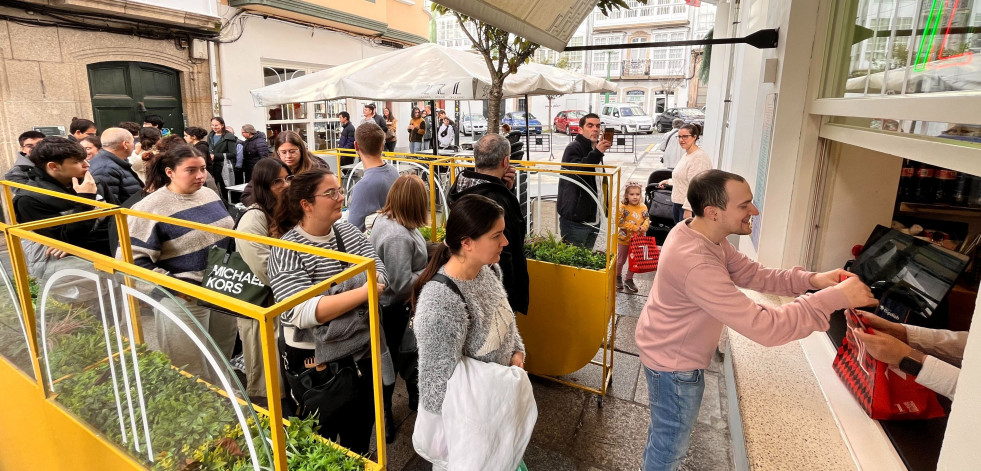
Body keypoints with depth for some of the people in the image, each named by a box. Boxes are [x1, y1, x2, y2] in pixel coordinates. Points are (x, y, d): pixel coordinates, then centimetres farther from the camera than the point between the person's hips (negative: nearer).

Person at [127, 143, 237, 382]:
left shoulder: (209, 194, 5)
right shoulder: (150, 208, -15)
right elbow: (133, 261, -17)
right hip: (183, 300, -6)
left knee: (221, 364, 22)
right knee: (191, 375, 9)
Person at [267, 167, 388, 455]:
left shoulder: (349, 232, -1)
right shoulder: (286, 251, -19)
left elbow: (380, 272, -12)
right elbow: (305, 313, -30)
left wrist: (334, 301, -27)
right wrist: (363, 292, -33)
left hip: (361, 350, 5)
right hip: (316, 361, -5)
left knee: (361, 431, 24)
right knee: (322, 441, 18)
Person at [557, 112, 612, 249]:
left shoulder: (595, 150, 19)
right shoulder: (573, 148, -10)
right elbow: (577, 172, -29)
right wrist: (597, 153, -37)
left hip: (594, 219, 9)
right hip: (575, 220, -9)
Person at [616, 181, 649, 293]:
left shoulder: (643, 208, -3)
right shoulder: (623, 208, -16)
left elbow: (647, 220, 4)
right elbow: (619, 221, -20)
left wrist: (644, 227, -17)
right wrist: (633, 227, -24)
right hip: (624, 239, -3)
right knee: (621, 260, 14)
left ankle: (629, 280, 30)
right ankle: (618, 277, 35)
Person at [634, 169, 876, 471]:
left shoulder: (699, 232, -7)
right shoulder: (697, 265, -39)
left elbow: (750, 273, 1)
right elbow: (764, 327, -37)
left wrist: (810, 280, -13)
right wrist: (835, 298, -31)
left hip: (668, 349, 9)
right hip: (674, 364, -9)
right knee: (670, 445, 15)